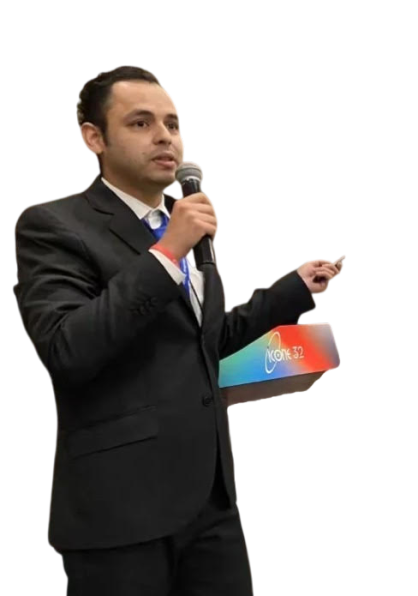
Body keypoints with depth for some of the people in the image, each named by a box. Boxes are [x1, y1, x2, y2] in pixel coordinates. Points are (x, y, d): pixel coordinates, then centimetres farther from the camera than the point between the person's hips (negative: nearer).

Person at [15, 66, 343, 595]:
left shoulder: (188, 229, 16)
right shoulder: (54, 225, -7)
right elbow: (66, 351, -21)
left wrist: (296, 288, 24)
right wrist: (165, 253, -22)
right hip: (122, 501, -6)